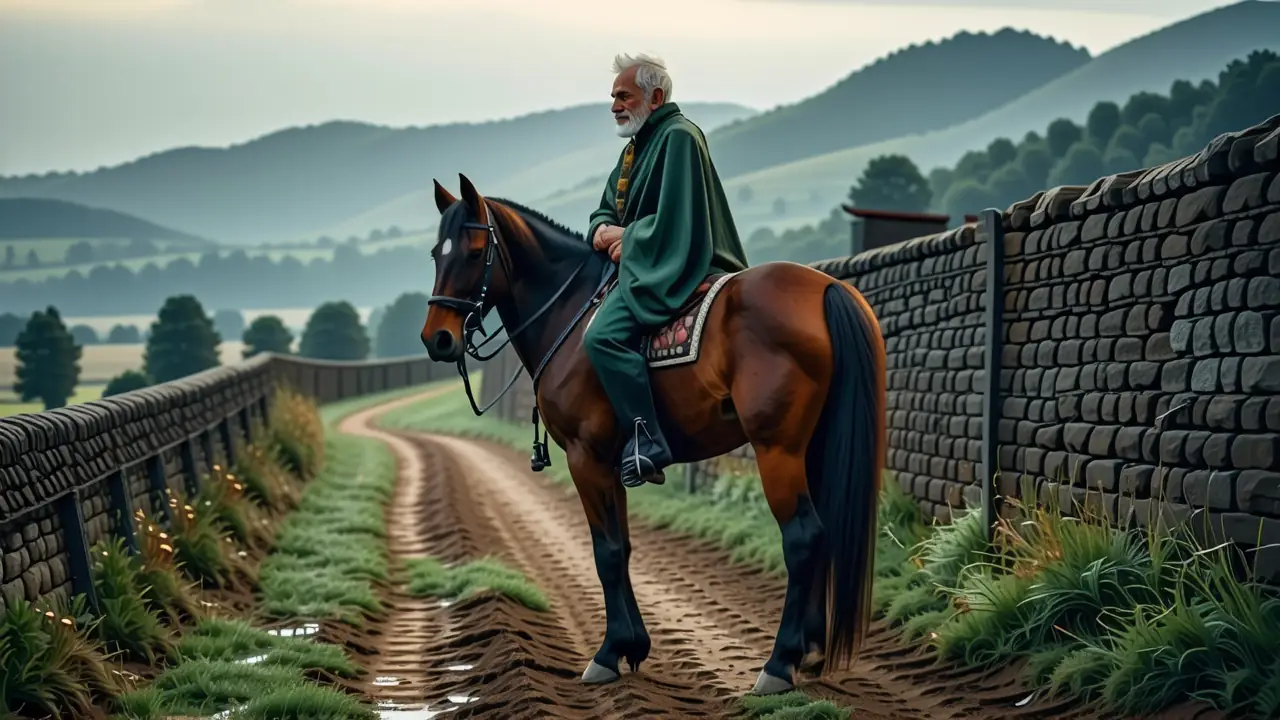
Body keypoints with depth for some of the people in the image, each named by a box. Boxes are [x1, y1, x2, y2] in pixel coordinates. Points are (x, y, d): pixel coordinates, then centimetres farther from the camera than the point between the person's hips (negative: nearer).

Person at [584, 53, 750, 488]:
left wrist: (628, 239, -11)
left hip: (671, 269, -12)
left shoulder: (678, 137, -11)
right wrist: (603, 230, 1)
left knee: (602, 336, -30)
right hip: (642, 265, 12)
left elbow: (671, 222, -20)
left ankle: (647, 443, -30)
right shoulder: (636, 145, 19)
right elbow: (607, 210, 23)